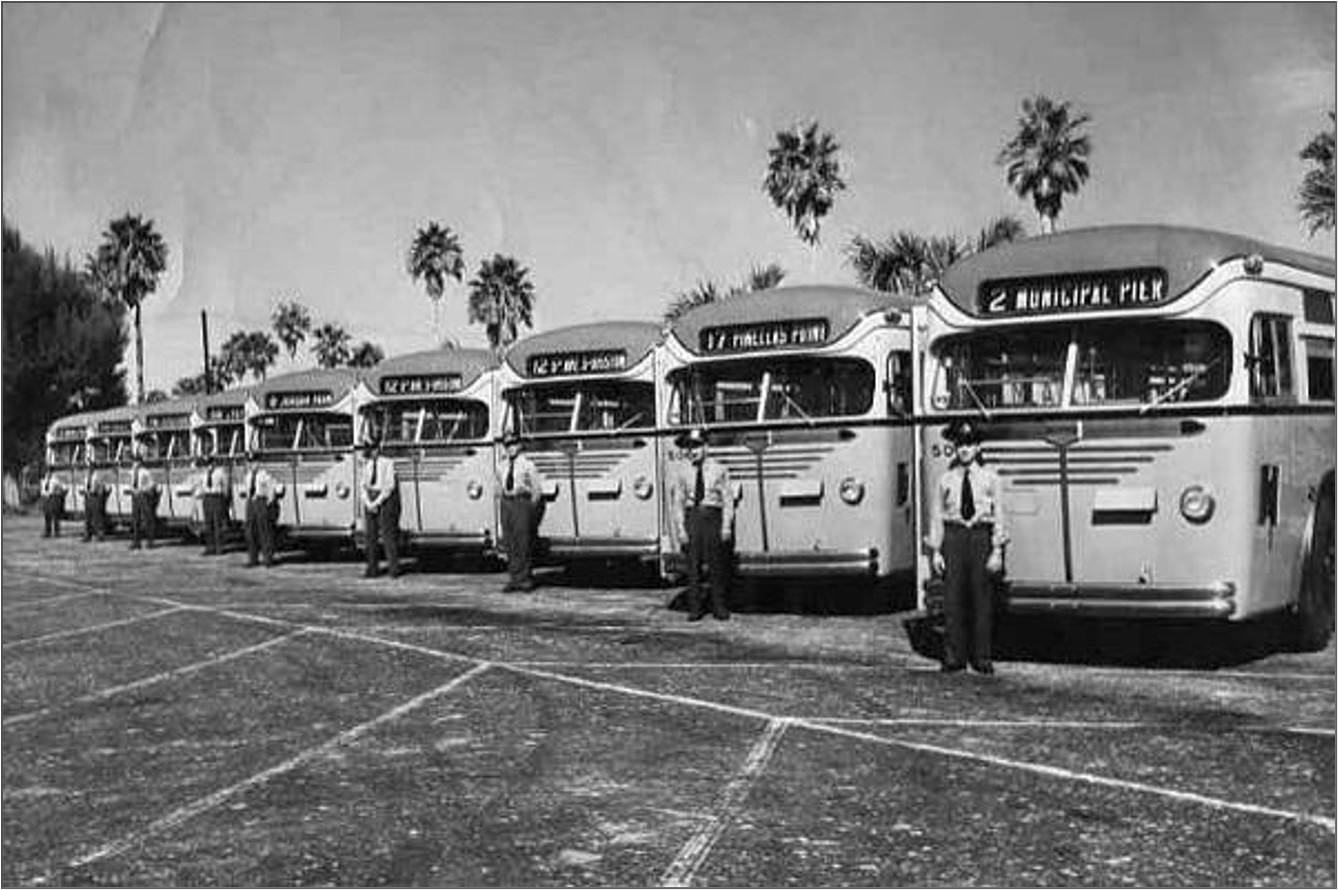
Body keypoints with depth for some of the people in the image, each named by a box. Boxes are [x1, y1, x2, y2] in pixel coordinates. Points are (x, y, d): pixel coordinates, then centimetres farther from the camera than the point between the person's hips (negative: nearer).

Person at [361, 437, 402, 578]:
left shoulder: (388, 463, -8)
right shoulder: (366, 465, 9)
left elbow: (389, 486, -13)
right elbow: (364, 486, 8)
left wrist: (377, 503, -16)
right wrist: (368, 503, -8)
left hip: (386, 499, -6)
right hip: (371, 500, 6)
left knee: (388, 534, -8)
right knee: (370, 534, 2)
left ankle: (394, 568, -4)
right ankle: (372, 568, 6)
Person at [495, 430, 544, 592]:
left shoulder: (527, 465, -3)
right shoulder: (501, 466, 12)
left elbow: (537, 489, -1)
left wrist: (531, 506, -4)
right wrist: (503, 501, 11)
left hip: (523, 501, -5)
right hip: (507, 504, 5)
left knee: (524, 542, -6)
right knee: (510, 543, 4)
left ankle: (526, 578, 0)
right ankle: (514, 578, 9)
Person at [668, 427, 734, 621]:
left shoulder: (718, 469, 3)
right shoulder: (682, 472, 7)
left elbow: (728, 499, 2)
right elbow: (677, 501, 8)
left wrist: (727, 526, -5)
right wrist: (681, 528, 0)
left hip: (713, 515, -1)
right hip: (692, 516, 1)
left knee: (717, 565, 0)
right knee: (693, 565, 0)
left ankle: (720, 608, 9)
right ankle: (695, 608, 7)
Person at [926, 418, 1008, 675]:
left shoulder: (989, 478, 5)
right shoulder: (946, 479, 8)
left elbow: (999, 516, 3)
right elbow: (936, 516, 9)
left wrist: (997, 550, -5)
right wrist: (935, 550, 2)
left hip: (981, 536, -1)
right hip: (954, 536, 1)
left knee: (982, 600, 0)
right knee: (953, 599, -2)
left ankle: (981, 658, 8)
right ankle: (953, 658, 4)